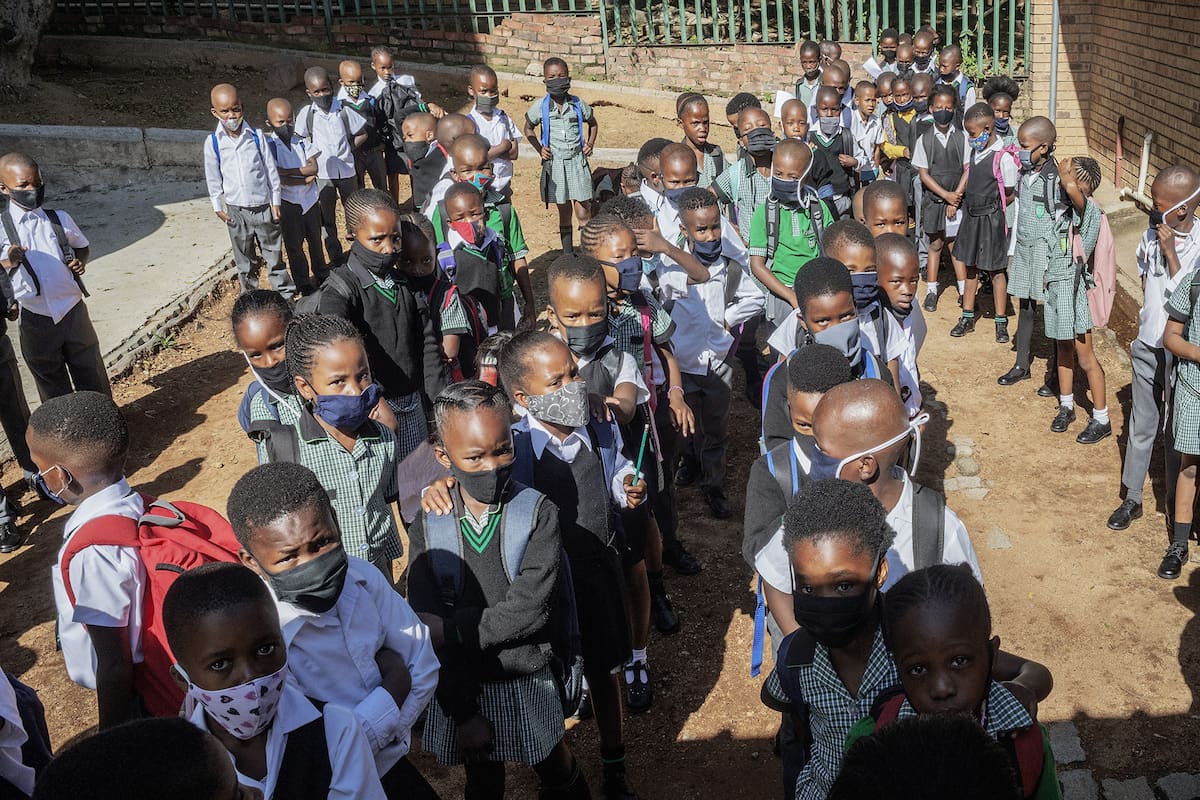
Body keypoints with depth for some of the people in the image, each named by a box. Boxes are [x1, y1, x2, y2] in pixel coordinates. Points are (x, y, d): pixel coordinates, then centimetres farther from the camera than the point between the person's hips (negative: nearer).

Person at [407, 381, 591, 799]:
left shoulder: (538, 513, -16)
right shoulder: (427, 528, -11)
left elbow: (531, 608, -23)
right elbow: (427, 629, -12)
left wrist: (453, 629, -19)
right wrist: (462, 712, -14)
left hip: (528, 684, -1)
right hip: (461, 687, 2)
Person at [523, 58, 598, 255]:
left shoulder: (578, 104, 0)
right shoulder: (541, 107, -3)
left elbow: (592, 123, 18)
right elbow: (528, 128, 13)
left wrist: (590, 143, 4)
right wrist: (539, 148, 0)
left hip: (577, 162, 0)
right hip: (554, 164, 0)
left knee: (583, 214, -2)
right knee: (564, 214, 8)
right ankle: (568, 255, 17)